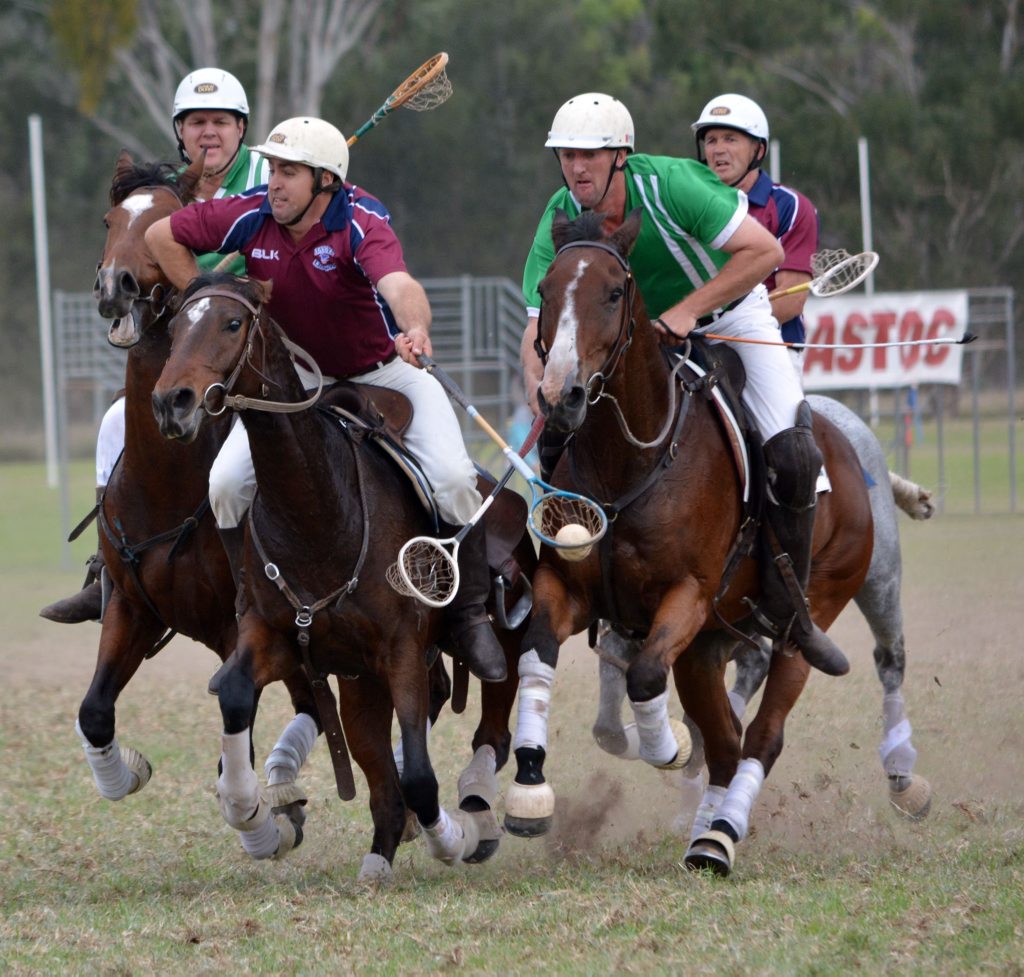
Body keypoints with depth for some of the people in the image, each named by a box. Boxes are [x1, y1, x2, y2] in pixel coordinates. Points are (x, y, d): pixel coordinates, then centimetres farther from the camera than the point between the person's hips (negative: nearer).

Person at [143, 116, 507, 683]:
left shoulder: (361, 223, -27)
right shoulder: (251, 217, -15)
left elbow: (398, 284, -47)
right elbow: (162, 237, -1)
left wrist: (415, 330, -70)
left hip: (383, 373, -3)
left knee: (453, 479, -22)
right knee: (225, 486, -16)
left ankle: (469, 617, -1)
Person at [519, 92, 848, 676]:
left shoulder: (668, 184, -29)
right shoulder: (561, 223, -19)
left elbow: (765, 251, -28)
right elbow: (540, 321, -20)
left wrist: (688, 309, -32)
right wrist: (538, 380, -41)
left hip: (731, 316, -3)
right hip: (640, 336, 3)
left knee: (793, 454, -19)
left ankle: (785, 611, -3)